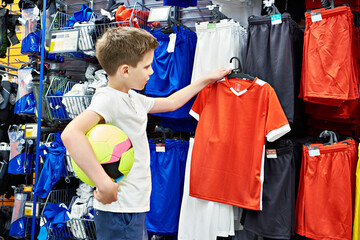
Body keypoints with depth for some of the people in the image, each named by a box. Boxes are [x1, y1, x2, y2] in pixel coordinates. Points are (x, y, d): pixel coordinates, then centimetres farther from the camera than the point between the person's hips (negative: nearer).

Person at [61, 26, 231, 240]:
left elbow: (170, 102, 27)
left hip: (135, 207, 9)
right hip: (120, 211, -9)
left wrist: (207, 80, 32)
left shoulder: (133, 98, 11)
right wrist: (105, 185, -33)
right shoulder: (108, 98, -18)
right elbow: (71, 134, -35)